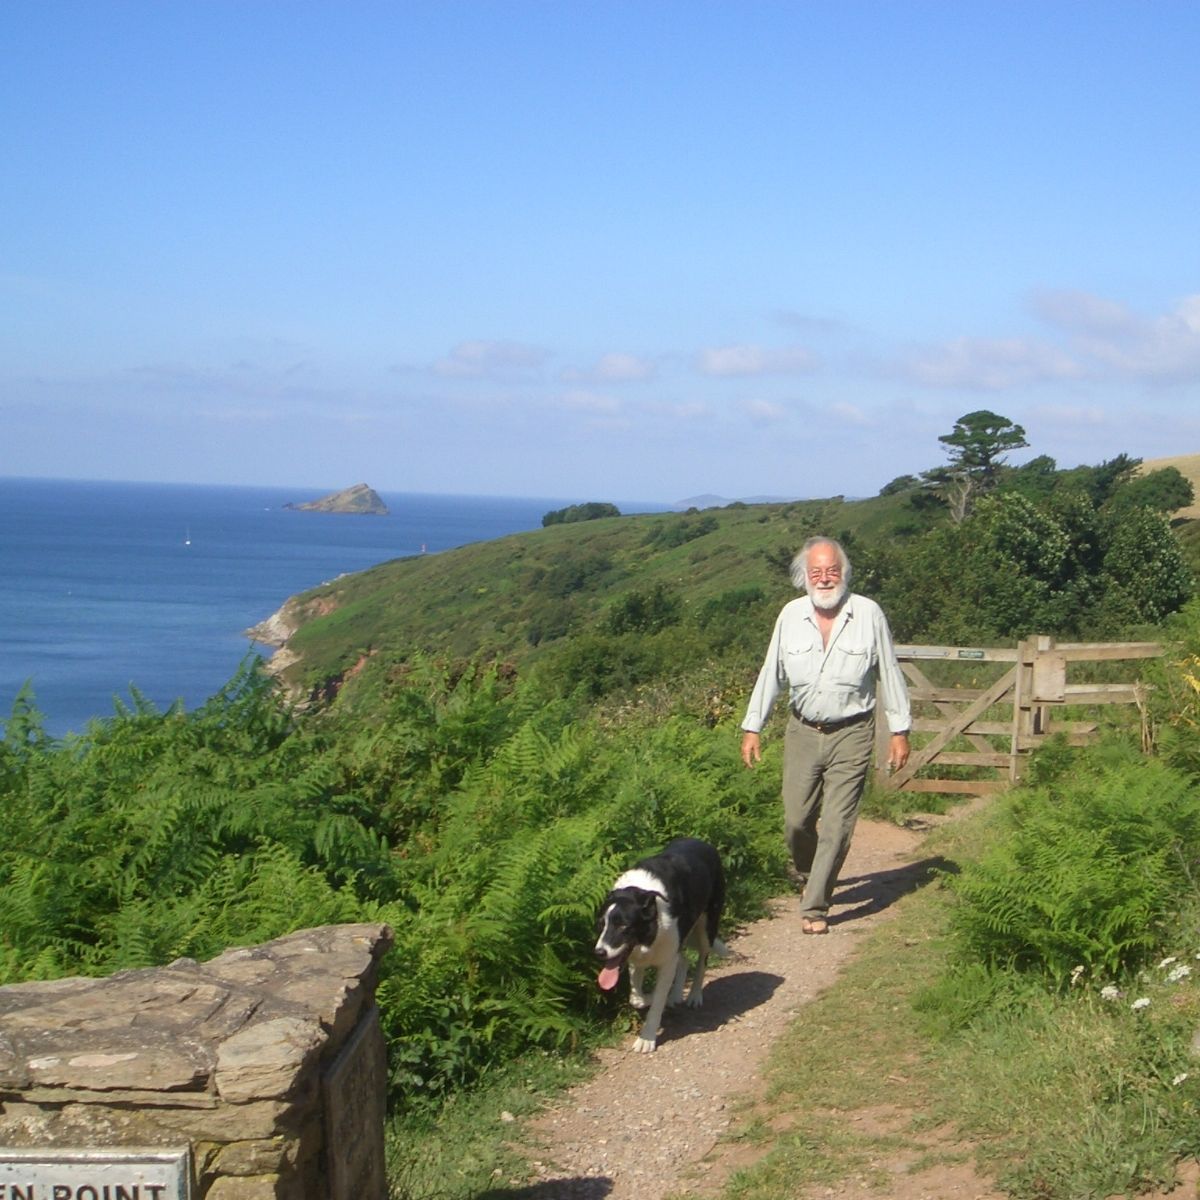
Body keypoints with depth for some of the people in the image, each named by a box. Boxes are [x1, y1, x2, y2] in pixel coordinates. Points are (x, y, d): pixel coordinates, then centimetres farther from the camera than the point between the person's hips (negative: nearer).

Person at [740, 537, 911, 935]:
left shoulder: (868, 614, -4)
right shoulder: (791, 615, 3)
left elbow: (889, 674, 2)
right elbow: (771, 674, 10)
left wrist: (900, 730, 2)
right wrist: (752, 727, 8)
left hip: (851, 735, -2)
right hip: (803, 732, 3)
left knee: (837, 825, -5)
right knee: (797, 819, 4)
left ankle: (814, 907, 3)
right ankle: (808, 877, 34)